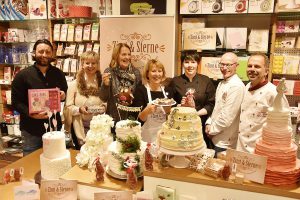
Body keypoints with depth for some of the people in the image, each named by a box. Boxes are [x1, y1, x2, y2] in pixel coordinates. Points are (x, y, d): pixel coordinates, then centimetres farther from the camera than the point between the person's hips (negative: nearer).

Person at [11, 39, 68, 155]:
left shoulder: (58, 74, 5)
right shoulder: (22, 75, -5)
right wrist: (30, 114, -22)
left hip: (54, 127, 3)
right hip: (31, 129, -3)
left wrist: (63, 96, -7)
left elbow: (65, 93, 17)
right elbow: (16, 102, -6)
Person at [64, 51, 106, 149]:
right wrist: (79, 109, -21)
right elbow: (68, 107, -3)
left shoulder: (102, 83, 3)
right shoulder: (74, 84, -3)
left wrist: (104, 107, -11)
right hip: (81, 127, -1)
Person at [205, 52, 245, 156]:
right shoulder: (222, 83, 10)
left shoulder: (237, 86, -20)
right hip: (216, 138, 8)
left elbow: (227, 116, -22)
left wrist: (212, 130, -11)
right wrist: (209, 123, 3)